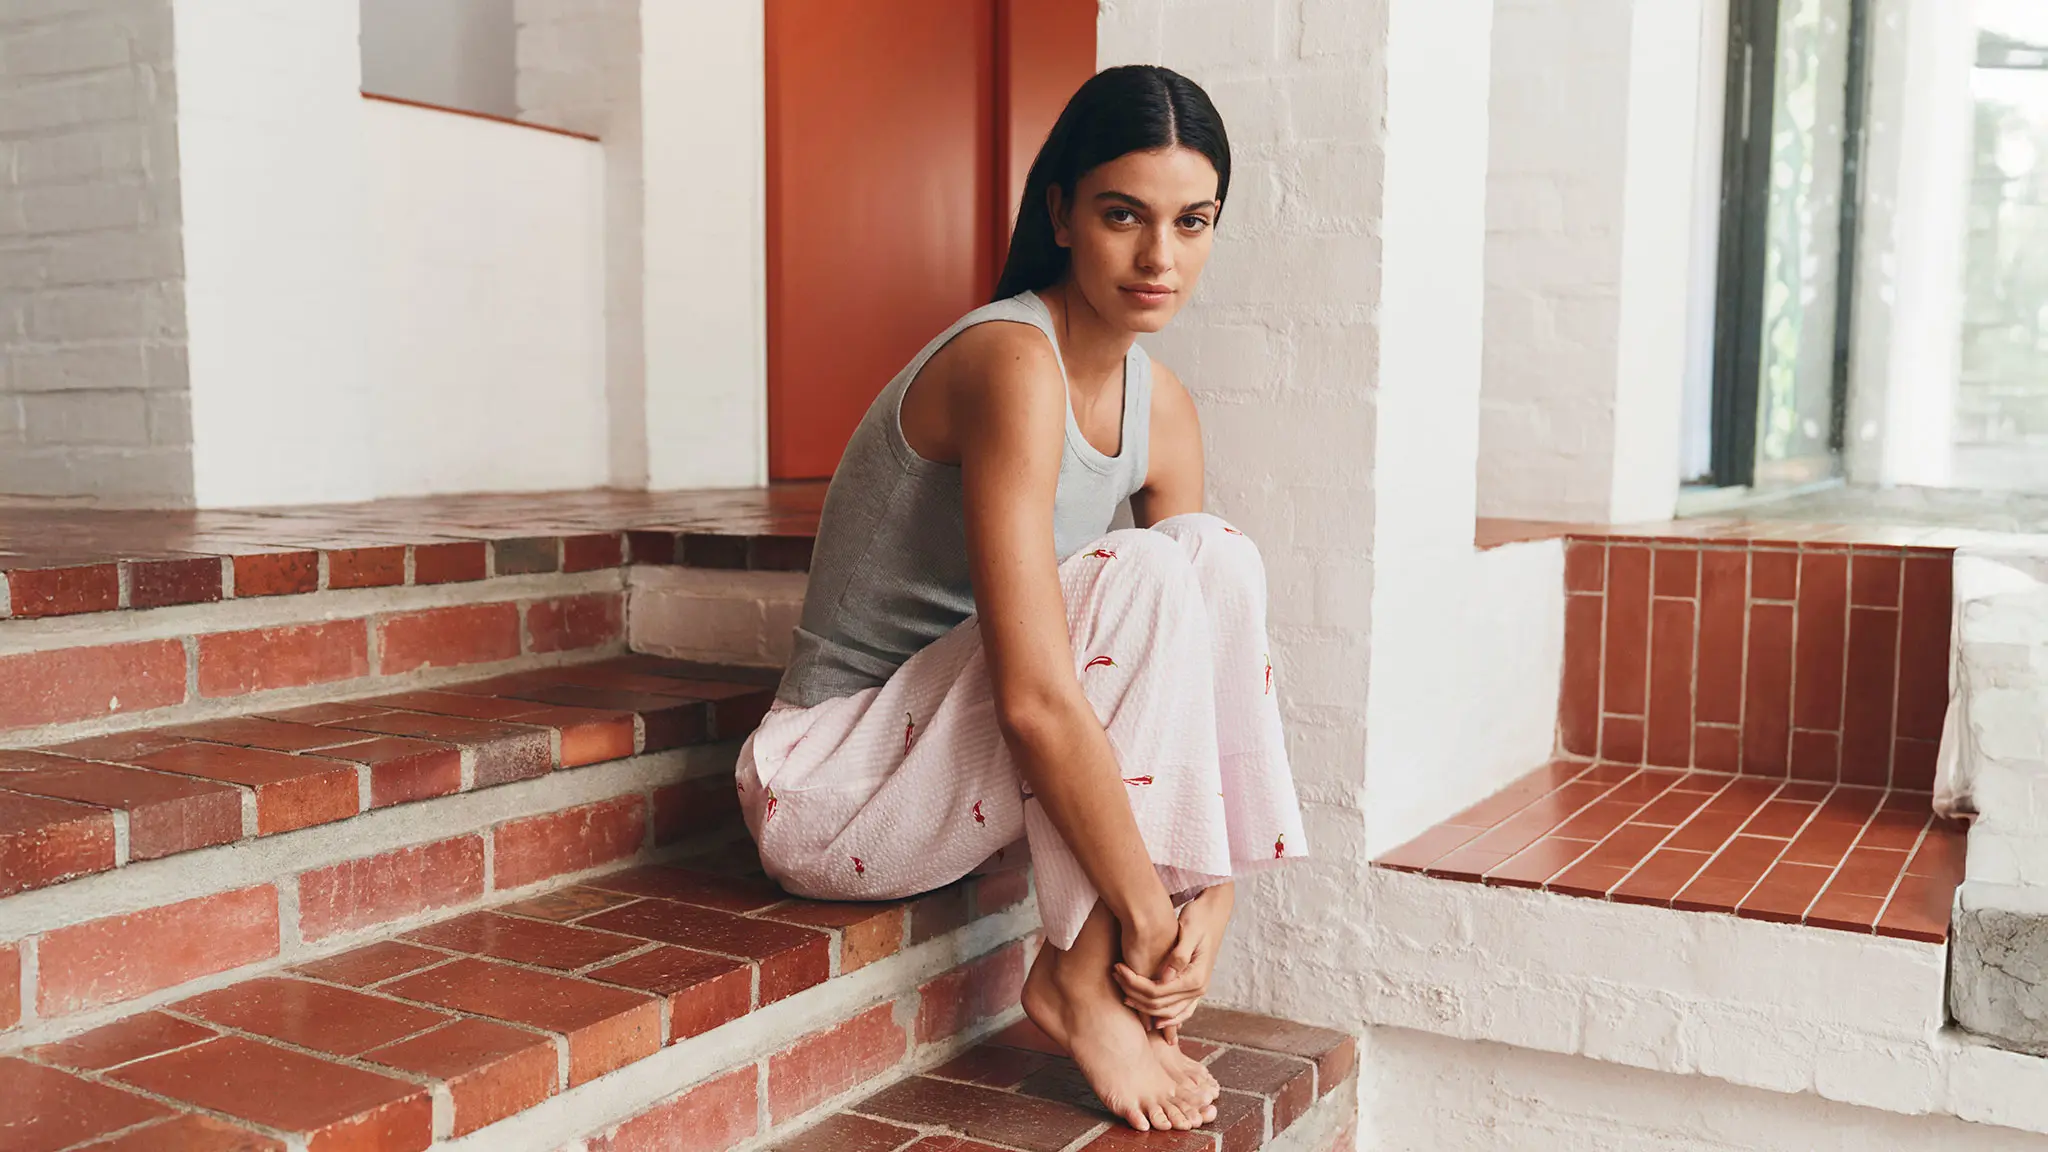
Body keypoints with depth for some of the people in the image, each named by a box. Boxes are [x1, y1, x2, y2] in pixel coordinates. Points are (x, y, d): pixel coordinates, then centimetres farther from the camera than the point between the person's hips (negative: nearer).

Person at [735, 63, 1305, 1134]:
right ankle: (1076, 982, -13)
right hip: (831, 790, -7)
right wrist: (1145, 911, -23)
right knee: (1140, 576, -25)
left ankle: (1106, 969, -8)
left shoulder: (1162, 409, 2)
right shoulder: (1014, 364, -24)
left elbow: (1205, 632, 0)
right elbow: (1034, 698, -31)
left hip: (947, 758, 8)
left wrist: (1211, 890, -11)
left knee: (1218, 554, -10)